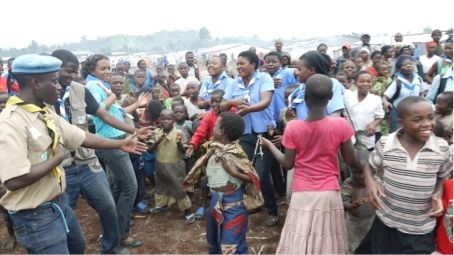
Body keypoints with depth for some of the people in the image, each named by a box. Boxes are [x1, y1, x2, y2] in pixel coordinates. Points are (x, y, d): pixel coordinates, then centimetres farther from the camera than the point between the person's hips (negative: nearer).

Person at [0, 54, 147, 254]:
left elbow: (82, 138, 11)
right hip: (35, 216, -9)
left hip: (59, 203, 9)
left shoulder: (46, 114, 3)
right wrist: (57, 158, -20)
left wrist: (120, 144, 16)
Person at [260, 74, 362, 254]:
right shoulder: (341, 125, -11)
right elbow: (350, 160, -1)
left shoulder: (292, 128, -12)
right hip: (329, 194, 1)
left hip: (302, 194, 0)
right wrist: (364, 169, 21)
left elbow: (287, 164, -3)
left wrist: (269, 145, 12)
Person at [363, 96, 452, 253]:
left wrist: (438, 193, -10)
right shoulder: (385, 144, -13)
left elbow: (442, 176, 8)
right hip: (386, 222, 0)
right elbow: (369, 166, 3)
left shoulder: (442, 147, -10)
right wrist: (370, 183, -16)